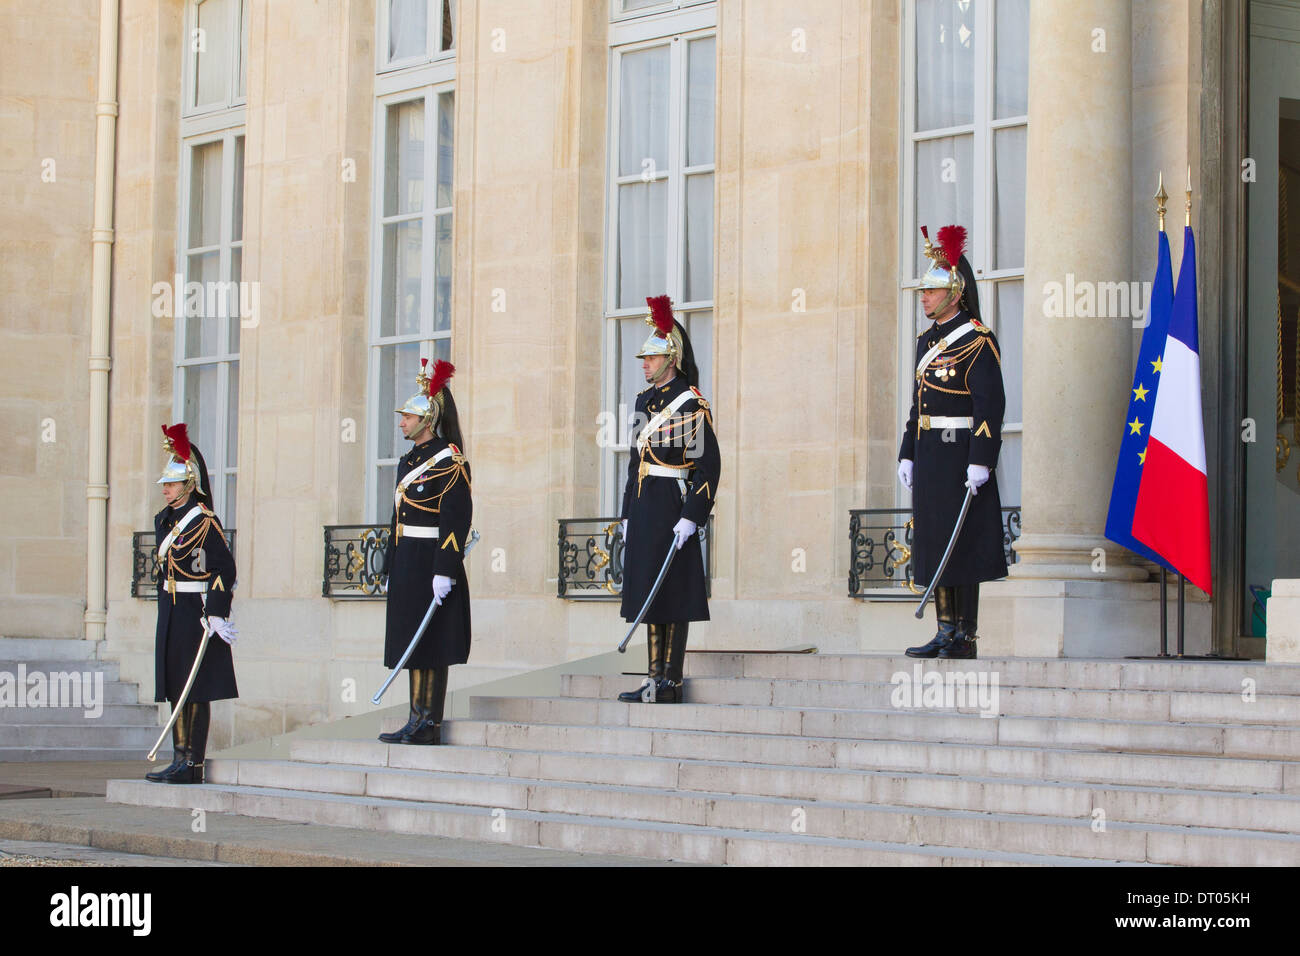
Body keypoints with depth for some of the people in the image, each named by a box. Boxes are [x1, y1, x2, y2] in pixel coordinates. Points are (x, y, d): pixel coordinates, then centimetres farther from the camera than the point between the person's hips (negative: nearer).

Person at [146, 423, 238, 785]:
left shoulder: (203, 521, -12)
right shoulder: (164, 520, 13)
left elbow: (224, 568, -16)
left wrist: (216, 613, -21)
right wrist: (166, 612, 19)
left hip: (196, 614, -8)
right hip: (171, 614, 8)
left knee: (197, 692, -4)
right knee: (176, 689, 10)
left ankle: (193, 765, -1)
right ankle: (180, 761, 16)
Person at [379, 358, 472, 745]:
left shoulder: (448, 460, -10)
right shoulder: (409, 460, 17)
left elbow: (456, 519, -17)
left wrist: (445, 571, -22)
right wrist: (391, 568, 20)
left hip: (430, 565, -9)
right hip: (407, 565, 9)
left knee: (431, 648, -6)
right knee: (413, 644, 10)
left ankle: (429, 724, -3)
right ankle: (418, 721, 14)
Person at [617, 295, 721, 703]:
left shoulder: (690, 402, -10)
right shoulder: (645, 400, 15)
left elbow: (708, 464, -14)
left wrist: (690, 518, -19)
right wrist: (628, 516, 18)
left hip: (672, 507, -8)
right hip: (643, 508, 8)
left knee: (672, 593, -4)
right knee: (648, 591, 9)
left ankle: (671, 682, 0)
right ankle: (654, 679, 14)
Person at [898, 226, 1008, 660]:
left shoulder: (977, 340, -10)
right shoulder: (927, 340, 17)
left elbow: (991, 404, -16)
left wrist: (980, 461, -21)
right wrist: (907, 455, 15)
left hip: (960, 456, -9)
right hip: (929, 457, 9)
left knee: (962, 547, -6)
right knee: (935, 543, 8)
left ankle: (966, 637, -2)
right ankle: (945, 632, 13)